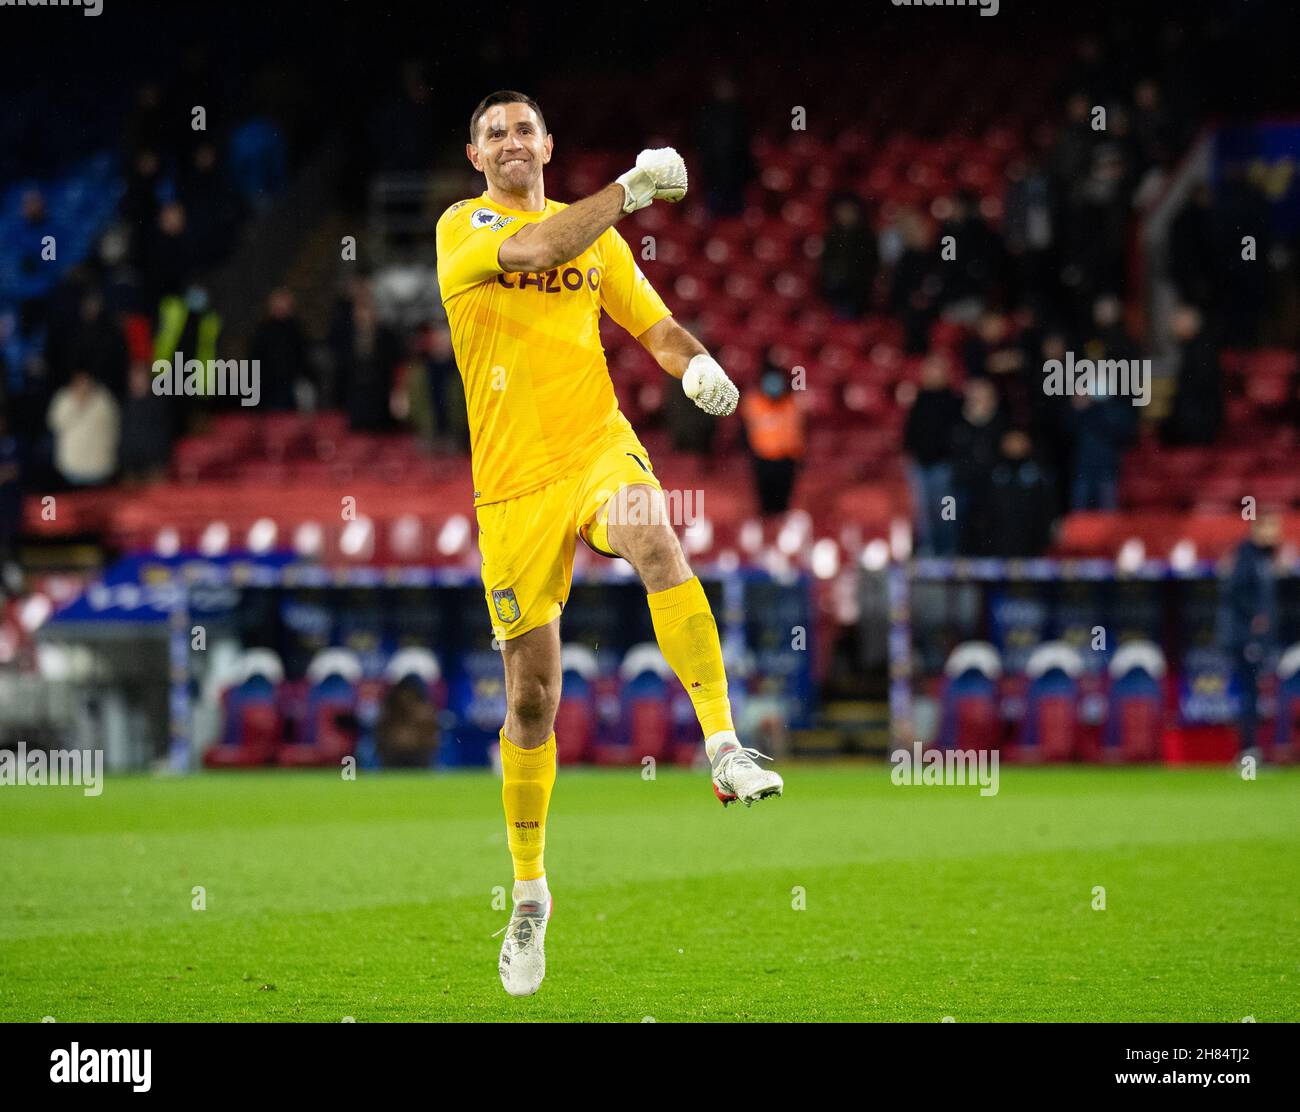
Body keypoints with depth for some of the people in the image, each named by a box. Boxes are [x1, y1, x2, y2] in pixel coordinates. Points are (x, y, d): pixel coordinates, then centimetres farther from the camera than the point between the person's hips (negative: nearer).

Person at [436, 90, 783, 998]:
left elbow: (655, 324, 19)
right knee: (532, 697, 4)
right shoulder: (462, 228, 1)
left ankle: (726, 748, -41)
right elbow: (531, 251, -20)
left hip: (598, 447, 1)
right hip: (512, 481, -1)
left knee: (655, 542, -35)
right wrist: (631, 188, -17)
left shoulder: (597, 234, 14)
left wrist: (697, 363, -4)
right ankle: (529, 891, 22)